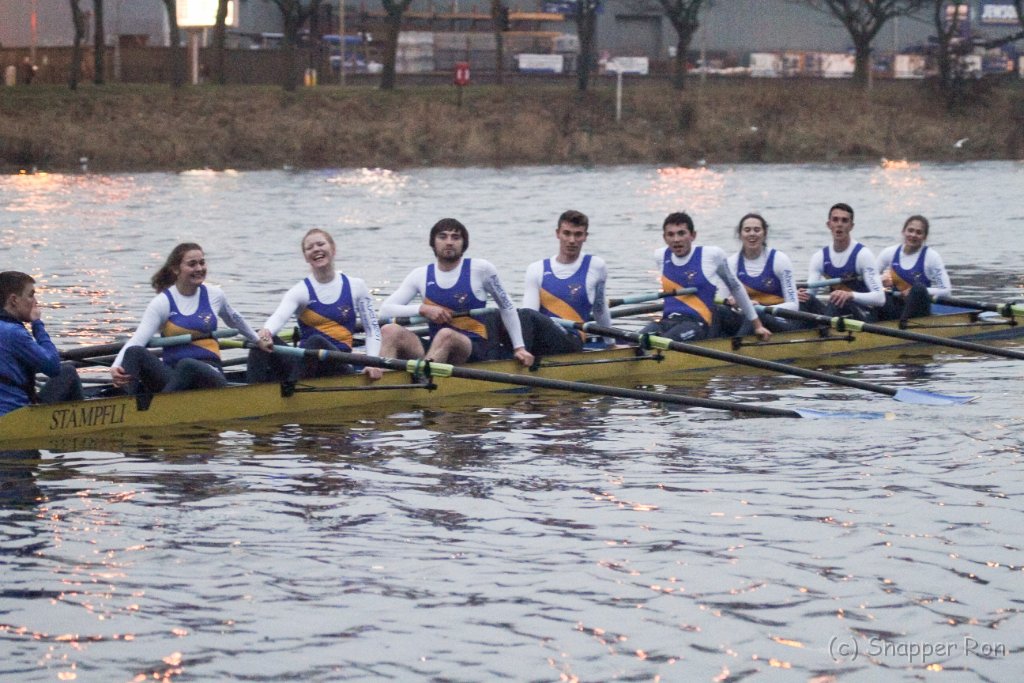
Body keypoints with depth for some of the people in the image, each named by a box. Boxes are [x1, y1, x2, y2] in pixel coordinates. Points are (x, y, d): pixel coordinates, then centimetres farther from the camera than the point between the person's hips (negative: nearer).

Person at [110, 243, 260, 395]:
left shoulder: (214, 295, 10)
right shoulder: (162, 302, 0)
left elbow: (234, 320, 34)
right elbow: (137, 340, -13)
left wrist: (258, 340, 50)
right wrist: (115, 367, -33)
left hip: (207, 373, 0)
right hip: (172, 376, 0)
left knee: (187, 365, -38)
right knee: (134, 353, -30)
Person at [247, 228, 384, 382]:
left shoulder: (355, 287, 9)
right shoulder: (300, 291, 5)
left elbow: (373, 330, 13)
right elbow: (279, 316, -17)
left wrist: (372, 363, -6)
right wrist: (266, 332, -42)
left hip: (339, 366, -1)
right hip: (304, 363, 1)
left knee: (316, 342, -35)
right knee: (261, 343, -26)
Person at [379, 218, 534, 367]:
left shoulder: (480, 269, 4)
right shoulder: (421, 275, 10)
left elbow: (506, 308, 15)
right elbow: (385, 309, 3)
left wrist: (519, 347, 13)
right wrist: (423, 309, -12)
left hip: (474, 350, -3)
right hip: (434, 348, 3)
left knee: (446, 334, -38)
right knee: (390, 331, -23)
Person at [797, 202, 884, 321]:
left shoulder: (862, 254, -8)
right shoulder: (820, 257, 7)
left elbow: (880, 298, -17)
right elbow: (809, 292, -1)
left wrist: (850, 295, -36)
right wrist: (801, 295, -28)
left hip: (864, 315, -5)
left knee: (838, 302, -35)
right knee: (807, 299, -22)